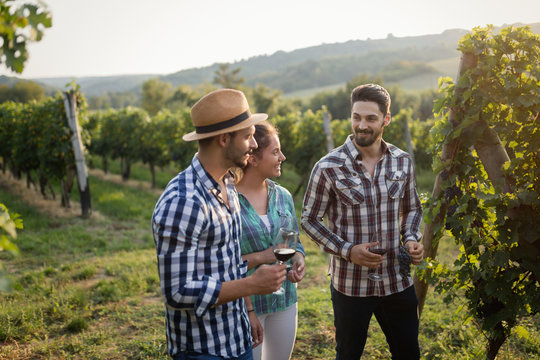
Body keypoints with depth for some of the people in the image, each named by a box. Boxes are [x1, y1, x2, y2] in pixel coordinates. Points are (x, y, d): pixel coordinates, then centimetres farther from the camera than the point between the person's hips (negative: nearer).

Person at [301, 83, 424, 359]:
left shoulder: (402, 162, 1)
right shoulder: (328, 168, -11)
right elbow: (309, 220, -5)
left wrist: (411, 239, -6)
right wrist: (348, 251, -17)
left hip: (397, 282, 3)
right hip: (350, 284, -3)